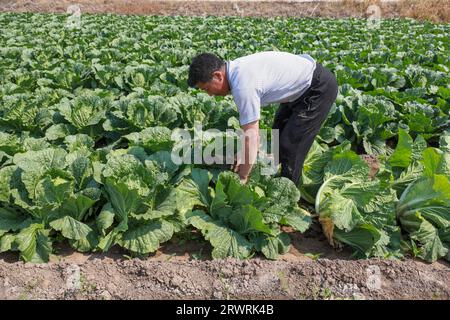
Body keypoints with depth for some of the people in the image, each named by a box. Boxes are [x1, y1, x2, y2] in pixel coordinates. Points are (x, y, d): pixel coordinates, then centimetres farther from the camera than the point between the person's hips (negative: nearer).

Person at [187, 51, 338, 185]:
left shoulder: (243, 86, -33)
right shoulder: (236, 69, -4)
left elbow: (251, 139, -27)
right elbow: (250, 120, 4)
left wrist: (242, 178, -14)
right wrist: (243, 155, 5)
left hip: (320, 87, -10)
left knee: (290, 146, -7)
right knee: (279, 132, 21)